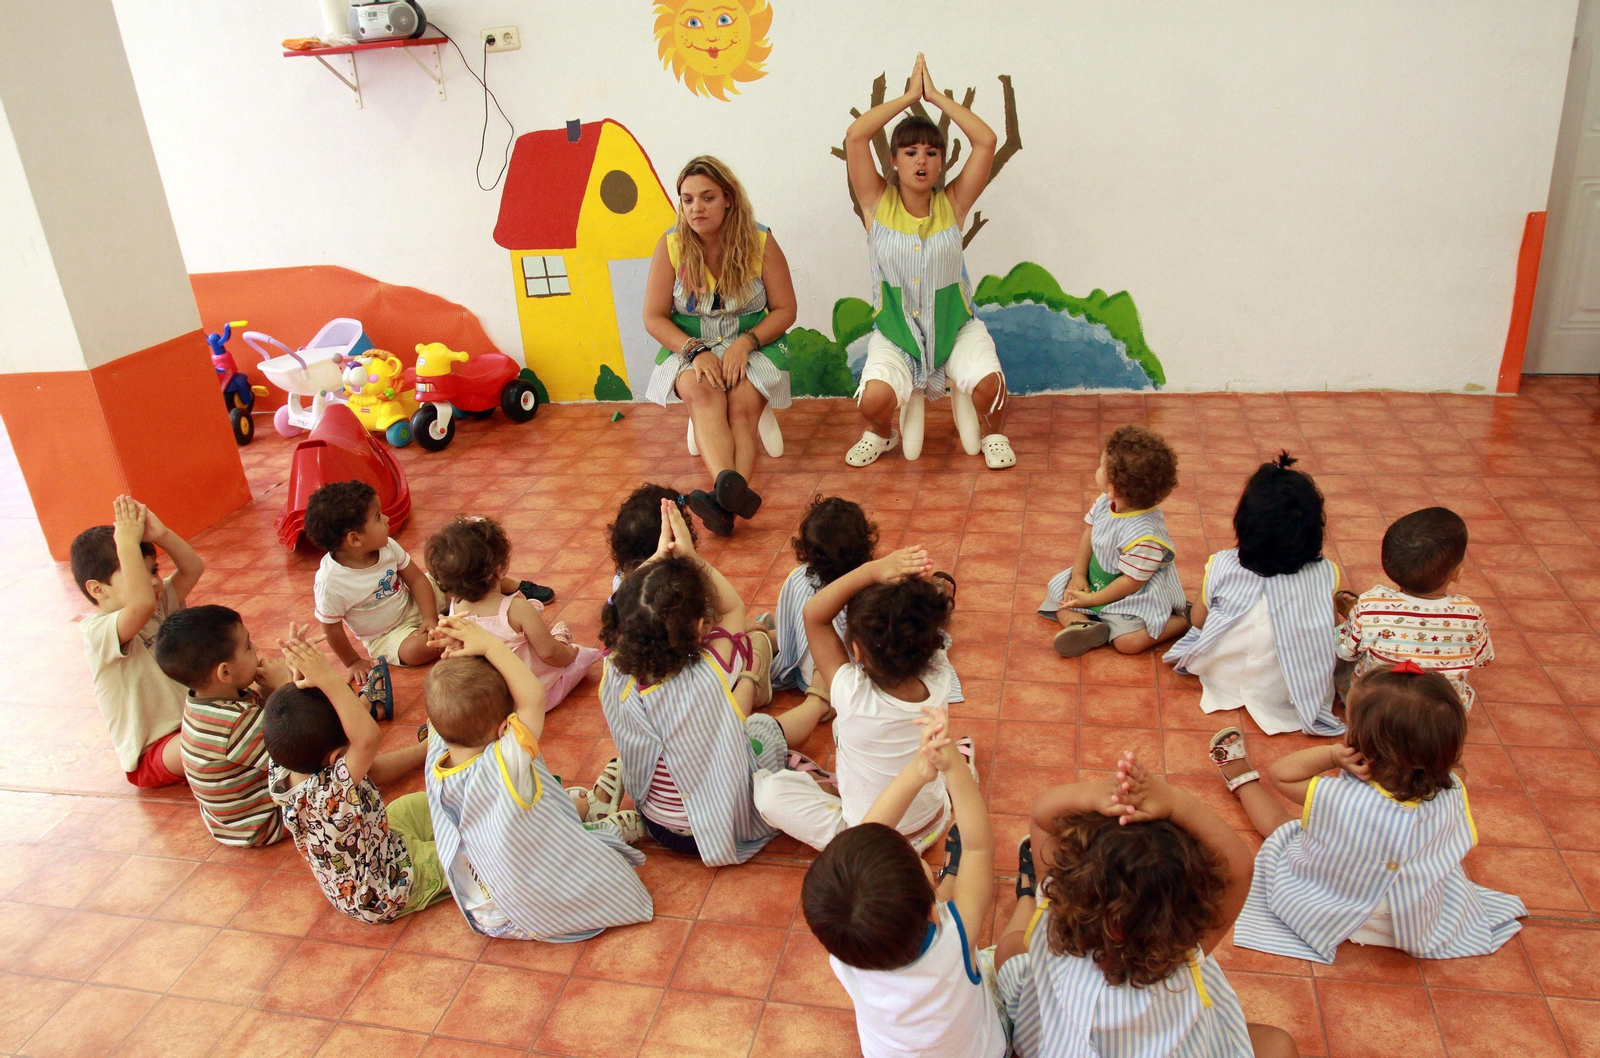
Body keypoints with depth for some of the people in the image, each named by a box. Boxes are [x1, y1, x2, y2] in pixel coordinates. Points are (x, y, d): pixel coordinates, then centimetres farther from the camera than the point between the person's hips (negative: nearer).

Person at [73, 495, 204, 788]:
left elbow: (193, 567, -1)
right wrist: (128, 542, -38)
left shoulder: (160, 605, 4)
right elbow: (141, 603, -45)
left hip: (188, 723, 9)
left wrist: (160, 534, -18)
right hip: (150, 755, -8)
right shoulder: (97, 631, -23)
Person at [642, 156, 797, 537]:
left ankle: (724, 501, -48)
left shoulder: (760, 243, -4)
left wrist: (746, 343, -18)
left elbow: (785, 310, -1)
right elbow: (654, 317, -1)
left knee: (742, 406, -31)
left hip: (752, 345, 0)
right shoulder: (671, 246, -2)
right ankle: (730, 485, -56)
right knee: (702, 393, -34)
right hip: (690, 349, 0)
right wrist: (694, 350, -18)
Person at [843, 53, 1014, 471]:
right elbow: (854, 135, -14)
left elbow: (986, 141, -11)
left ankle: (992, 436, 10)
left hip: (956, 328, 1)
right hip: (894, 334, -1)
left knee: (988, 385, -26)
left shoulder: (953, 203, -1)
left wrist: (936, 96, -6)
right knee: (874, 398, -27)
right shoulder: (878, 202, -3)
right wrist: (910, 96, -6)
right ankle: (880, 434, 11)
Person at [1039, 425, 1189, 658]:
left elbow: (1131, 582, -26)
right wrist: (1079, 574, -2)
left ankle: (1184, 619, -4)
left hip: (1136, 597, -8)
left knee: (1128, 641, -24)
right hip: (1096, 577, 8)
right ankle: (1082, 625, -23)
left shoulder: (1144, 536, -35)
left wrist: (1092, 600, -17)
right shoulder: (1105, 502, -12)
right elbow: (1089, 533, 5)